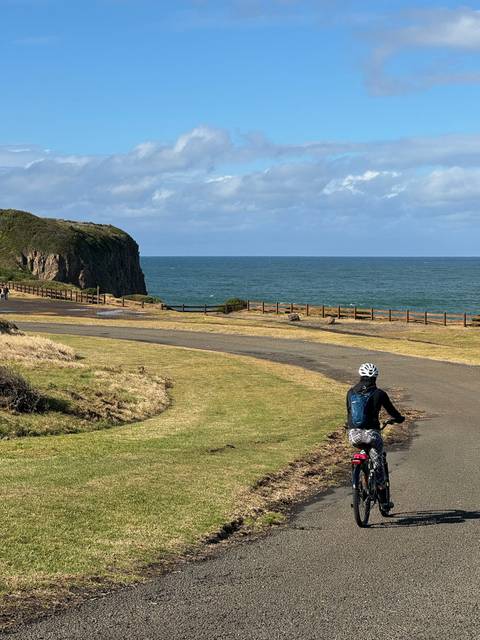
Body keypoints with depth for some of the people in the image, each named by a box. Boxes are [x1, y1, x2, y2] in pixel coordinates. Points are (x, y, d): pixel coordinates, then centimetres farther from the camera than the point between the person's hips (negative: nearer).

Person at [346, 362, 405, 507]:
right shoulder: (379, 393, -1)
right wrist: (400, 418, 32)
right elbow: (391, 410, 11)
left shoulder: (351, 392, 10)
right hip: (371, 433, -3)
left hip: (353, 435, 3)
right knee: (378, 462, 11)